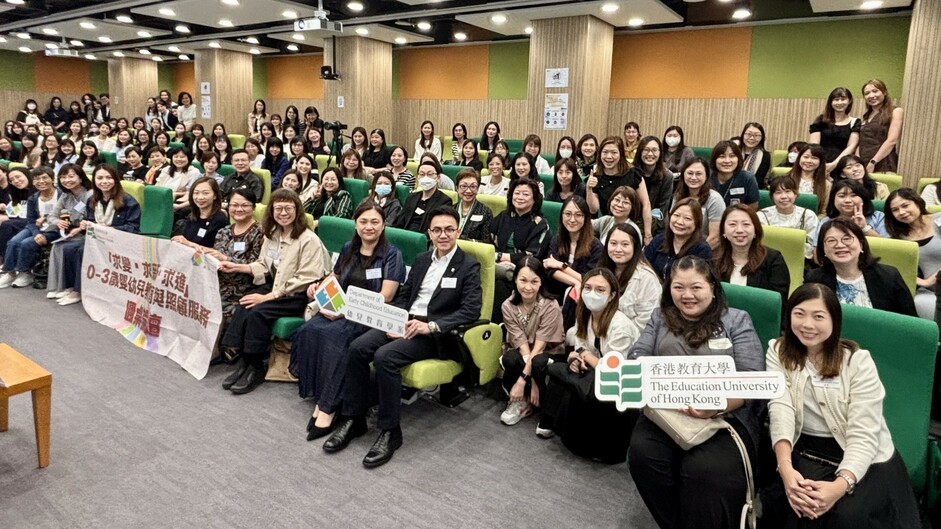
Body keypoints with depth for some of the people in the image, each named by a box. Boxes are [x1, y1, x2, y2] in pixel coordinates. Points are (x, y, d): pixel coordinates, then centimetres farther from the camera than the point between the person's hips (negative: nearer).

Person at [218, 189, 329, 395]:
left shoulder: (309, 240, -15)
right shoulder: (272, 234, 10)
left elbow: (304, 281, -18)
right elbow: (264, 266, 19)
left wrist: (268, 296, -20)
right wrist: (237, 267, 3)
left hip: (299, 295, -7)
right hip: (274, 286, 7)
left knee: (258, 312, -26)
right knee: (243, 306, -21)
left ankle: (255, 367, -9)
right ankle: (239, 357, -12)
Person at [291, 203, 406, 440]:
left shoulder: (392, 255, -2)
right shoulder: (348, 249, 15)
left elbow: (385, 297, -11)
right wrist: (319, 288, 4)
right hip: (342, 309, 6)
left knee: (335, 335, -33)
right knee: (309, 330, -24)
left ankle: (328, 407, -26)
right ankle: (319, 397, -21)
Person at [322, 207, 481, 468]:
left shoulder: (469, 266, -2)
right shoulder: (421, 260, 18)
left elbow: (471, 311, -13)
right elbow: (402, 295, 17)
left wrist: (430, 326, -22)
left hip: (436, 334, -6)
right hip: (406, 323, 6)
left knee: (385, 356, -29)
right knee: (357, 347, -17)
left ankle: (390, 432, -16)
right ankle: (353, 419, -4)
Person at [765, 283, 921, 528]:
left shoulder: (858, 361, -8)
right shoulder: (778, 352, -1)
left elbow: (863, 435, -17)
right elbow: (780, 408, -16)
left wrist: (840, 485, -34)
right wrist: (786, 468, -32)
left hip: (864, 458, -1)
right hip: (807, 452, 1)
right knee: (802, 506, -27)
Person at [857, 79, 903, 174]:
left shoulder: (895, 111, 2)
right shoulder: (866, 116, 20)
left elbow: (891, 141, -10)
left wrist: (873, 163, -18)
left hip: (883, 167, -5)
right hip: (863, 166, 5)